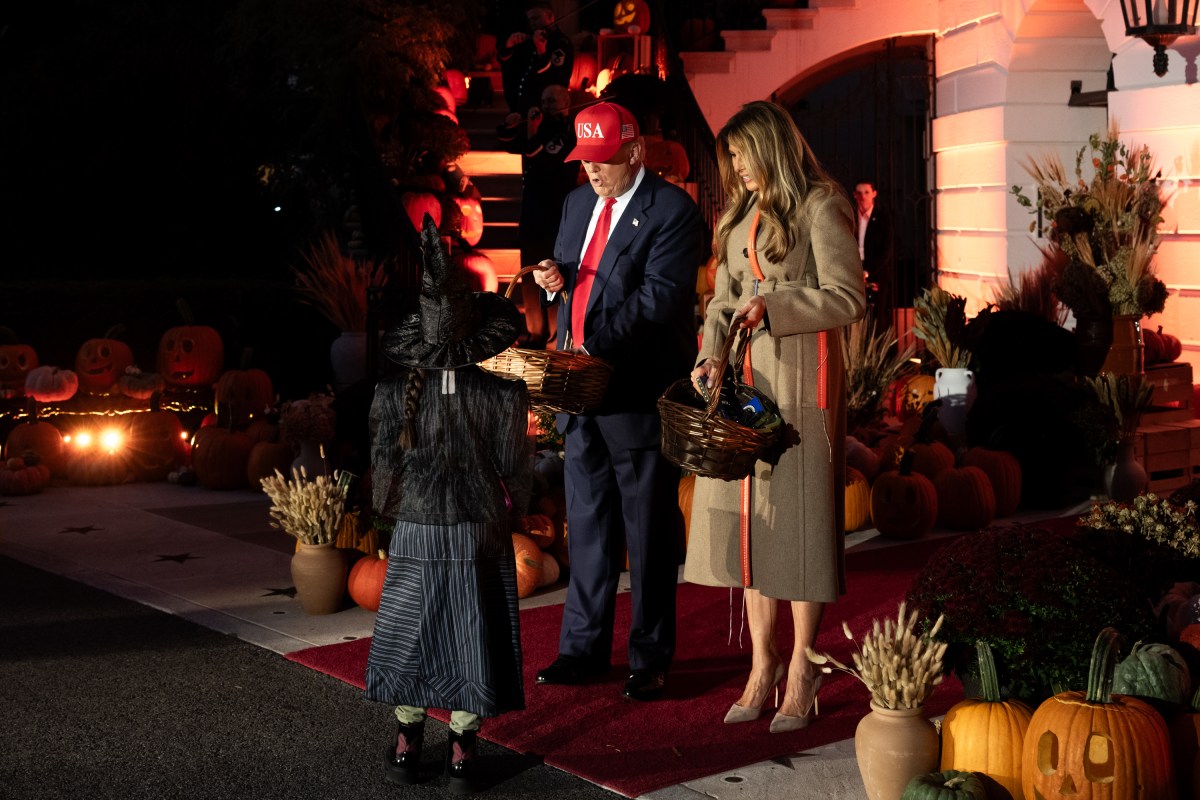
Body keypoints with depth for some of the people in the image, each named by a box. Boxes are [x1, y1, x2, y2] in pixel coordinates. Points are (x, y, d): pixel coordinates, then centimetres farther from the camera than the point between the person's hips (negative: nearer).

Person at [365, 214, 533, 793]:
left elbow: (383, 469, -3)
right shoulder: (505, 394, -11)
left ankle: (407, 742, 21)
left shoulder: (393, 393, -10)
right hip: (482, 535, 0)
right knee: (472, 637, 9)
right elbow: (516, 473, -5)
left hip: (414, 535, 1)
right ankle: (461, 748, 17)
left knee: (408, 635, 12)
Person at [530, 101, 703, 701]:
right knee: (586, 526, 14)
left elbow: (659, 298, -19)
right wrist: (556, 280, 0)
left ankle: (649, 659, 12)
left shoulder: (671, 211, -10)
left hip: (640, 396, -7)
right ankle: (584, 647, 24)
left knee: (649, 533, 2)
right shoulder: (578, 203, 14)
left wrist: (592, 344, -27)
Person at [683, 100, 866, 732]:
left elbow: (849, 298, -10)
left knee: (796, 516, -3)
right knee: (747, 517, 5)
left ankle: (801, 671, 6)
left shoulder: (819, 208, -4)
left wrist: (773, 305, -16)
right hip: (743, 383, 7)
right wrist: (708, 359, 2)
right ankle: (762, 665, 13)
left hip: (801, 379, -7)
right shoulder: (740, 218, 18)